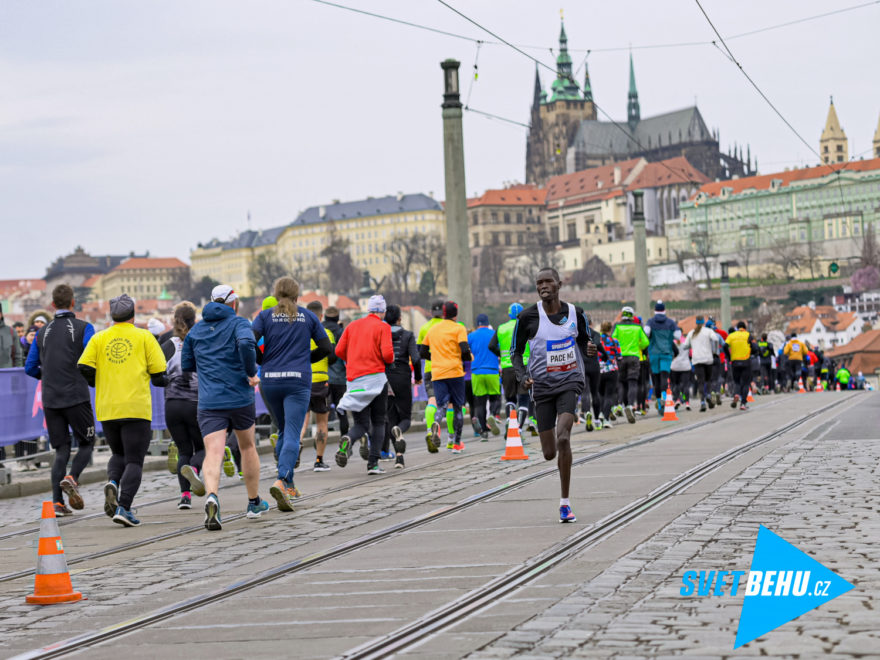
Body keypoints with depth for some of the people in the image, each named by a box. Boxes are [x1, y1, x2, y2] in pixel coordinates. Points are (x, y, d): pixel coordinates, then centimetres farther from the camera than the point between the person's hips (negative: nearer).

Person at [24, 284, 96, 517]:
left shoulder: (42, 332, 11)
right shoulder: (84, 328, -2)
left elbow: (30, 368, 14)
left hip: (50, 400, 4)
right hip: (76, 397, -4)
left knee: (61, 450, 8)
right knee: (86, 444, 10)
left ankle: (57, 502, -4)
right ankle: (71, 478, -18)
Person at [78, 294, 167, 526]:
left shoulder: (98, 338, 8)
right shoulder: (144, 337, 3)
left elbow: (84, 369, -2)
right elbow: (160, 375, -1)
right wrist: (159, 381, 22)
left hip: (106, 409, 3)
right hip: (136, 408, -3)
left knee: (119, 454, 22)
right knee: (134, 461, 1)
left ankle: (112, 482, -8)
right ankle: (124, 507, -16)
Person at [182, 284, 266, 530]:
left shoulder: (196, 330, 13)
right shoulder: (238, 323, -1)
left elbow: (186, 365, 17)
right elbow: (246, 343, -23)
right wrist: (251, 373, -12)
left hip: (209, 402, 1)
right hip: (240, 399, -1)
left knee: (213, 454, -11)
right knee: (247, 446, 20)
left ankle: (211, 496, -40)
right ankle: (254, 503, 31)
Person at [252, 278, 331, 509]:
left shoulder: (265, 315, 5)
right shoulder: (308, 316, 6)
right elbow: (325, 347, 5)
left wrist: (262, 360, 9)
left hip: (270, 380, 2)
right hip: (298, 380, -2)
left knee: (283, 431, 19)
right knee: (292, 435, -8)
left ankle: (289, 485, 22)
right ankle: (281, 481, -29)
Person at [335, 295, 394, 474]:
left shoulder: (352, 326, 13)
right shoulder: (383, 327, -1)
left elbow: (339, 351, 8)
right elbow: (387, 353, -12)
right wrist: (390, 360, 11)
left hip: (354, 379, 4)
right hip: (375, 377, -4)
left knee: (361, 424, 7)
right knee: (378, 422, 9)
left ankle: (348, 439, -28)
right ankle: (373, 464, -2)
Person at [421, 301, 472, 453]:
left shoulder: (432, 329, 14)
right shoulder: (459, 328, -1)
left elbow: (422, 352, 16)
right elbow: (465, 350, -13)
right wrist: (467, 358, 8)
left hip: (437, 373, 3)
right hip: (455, 372, -3)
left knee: (441, 405, -1)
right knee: (457, 407, 9)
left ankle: (436, 426, -36)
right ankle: (456, 443, 10)